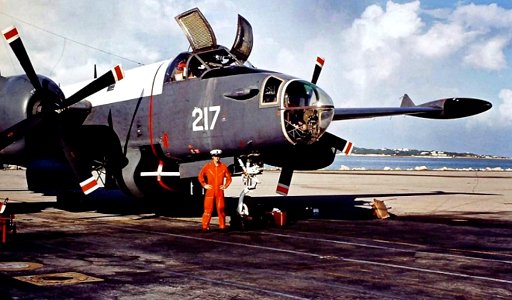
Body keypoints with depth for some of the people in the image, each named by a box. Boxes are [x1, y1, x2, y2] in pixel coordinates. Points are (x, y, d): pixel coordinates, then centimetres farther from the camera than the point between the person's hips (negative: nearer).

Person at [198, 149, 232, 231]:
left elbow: (228, 177, 15)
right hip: (210, 191, -1)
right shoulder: (207, 166, 0)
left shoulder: (223, 167, 4)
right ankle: (205, 226, 1)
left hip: (220, 191, 2)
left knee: (221, 209, 4)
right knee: (208, 209, -4)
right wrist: (204, 185, 2)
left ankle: (222, 226, 12)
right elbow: (200, 176, 8)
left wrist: (225, 185, 4)